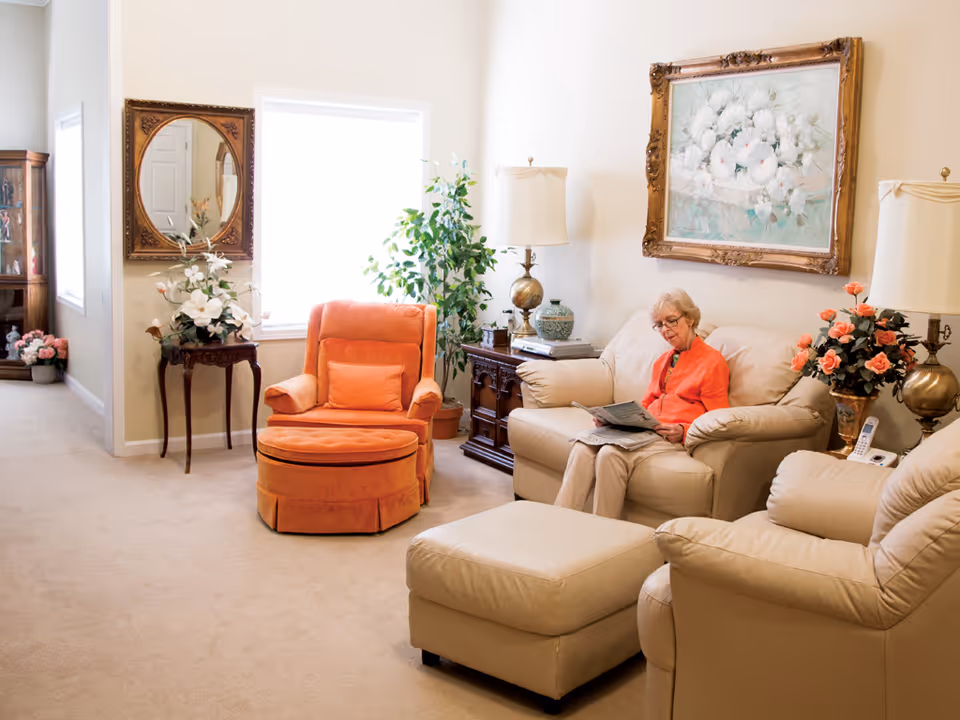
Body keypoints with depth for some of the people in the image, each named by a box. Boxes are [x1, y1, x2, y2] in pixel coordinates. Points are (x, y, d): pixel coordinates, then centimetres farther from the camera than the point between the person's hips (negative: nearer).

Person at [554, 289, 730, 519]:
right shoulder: (662, 361, 27)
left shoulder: (712, 362, 3)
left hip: (677, 440, -6)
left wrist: (683, 431, -17)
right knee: (583, 447, -23)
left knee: (611, 454, -33)